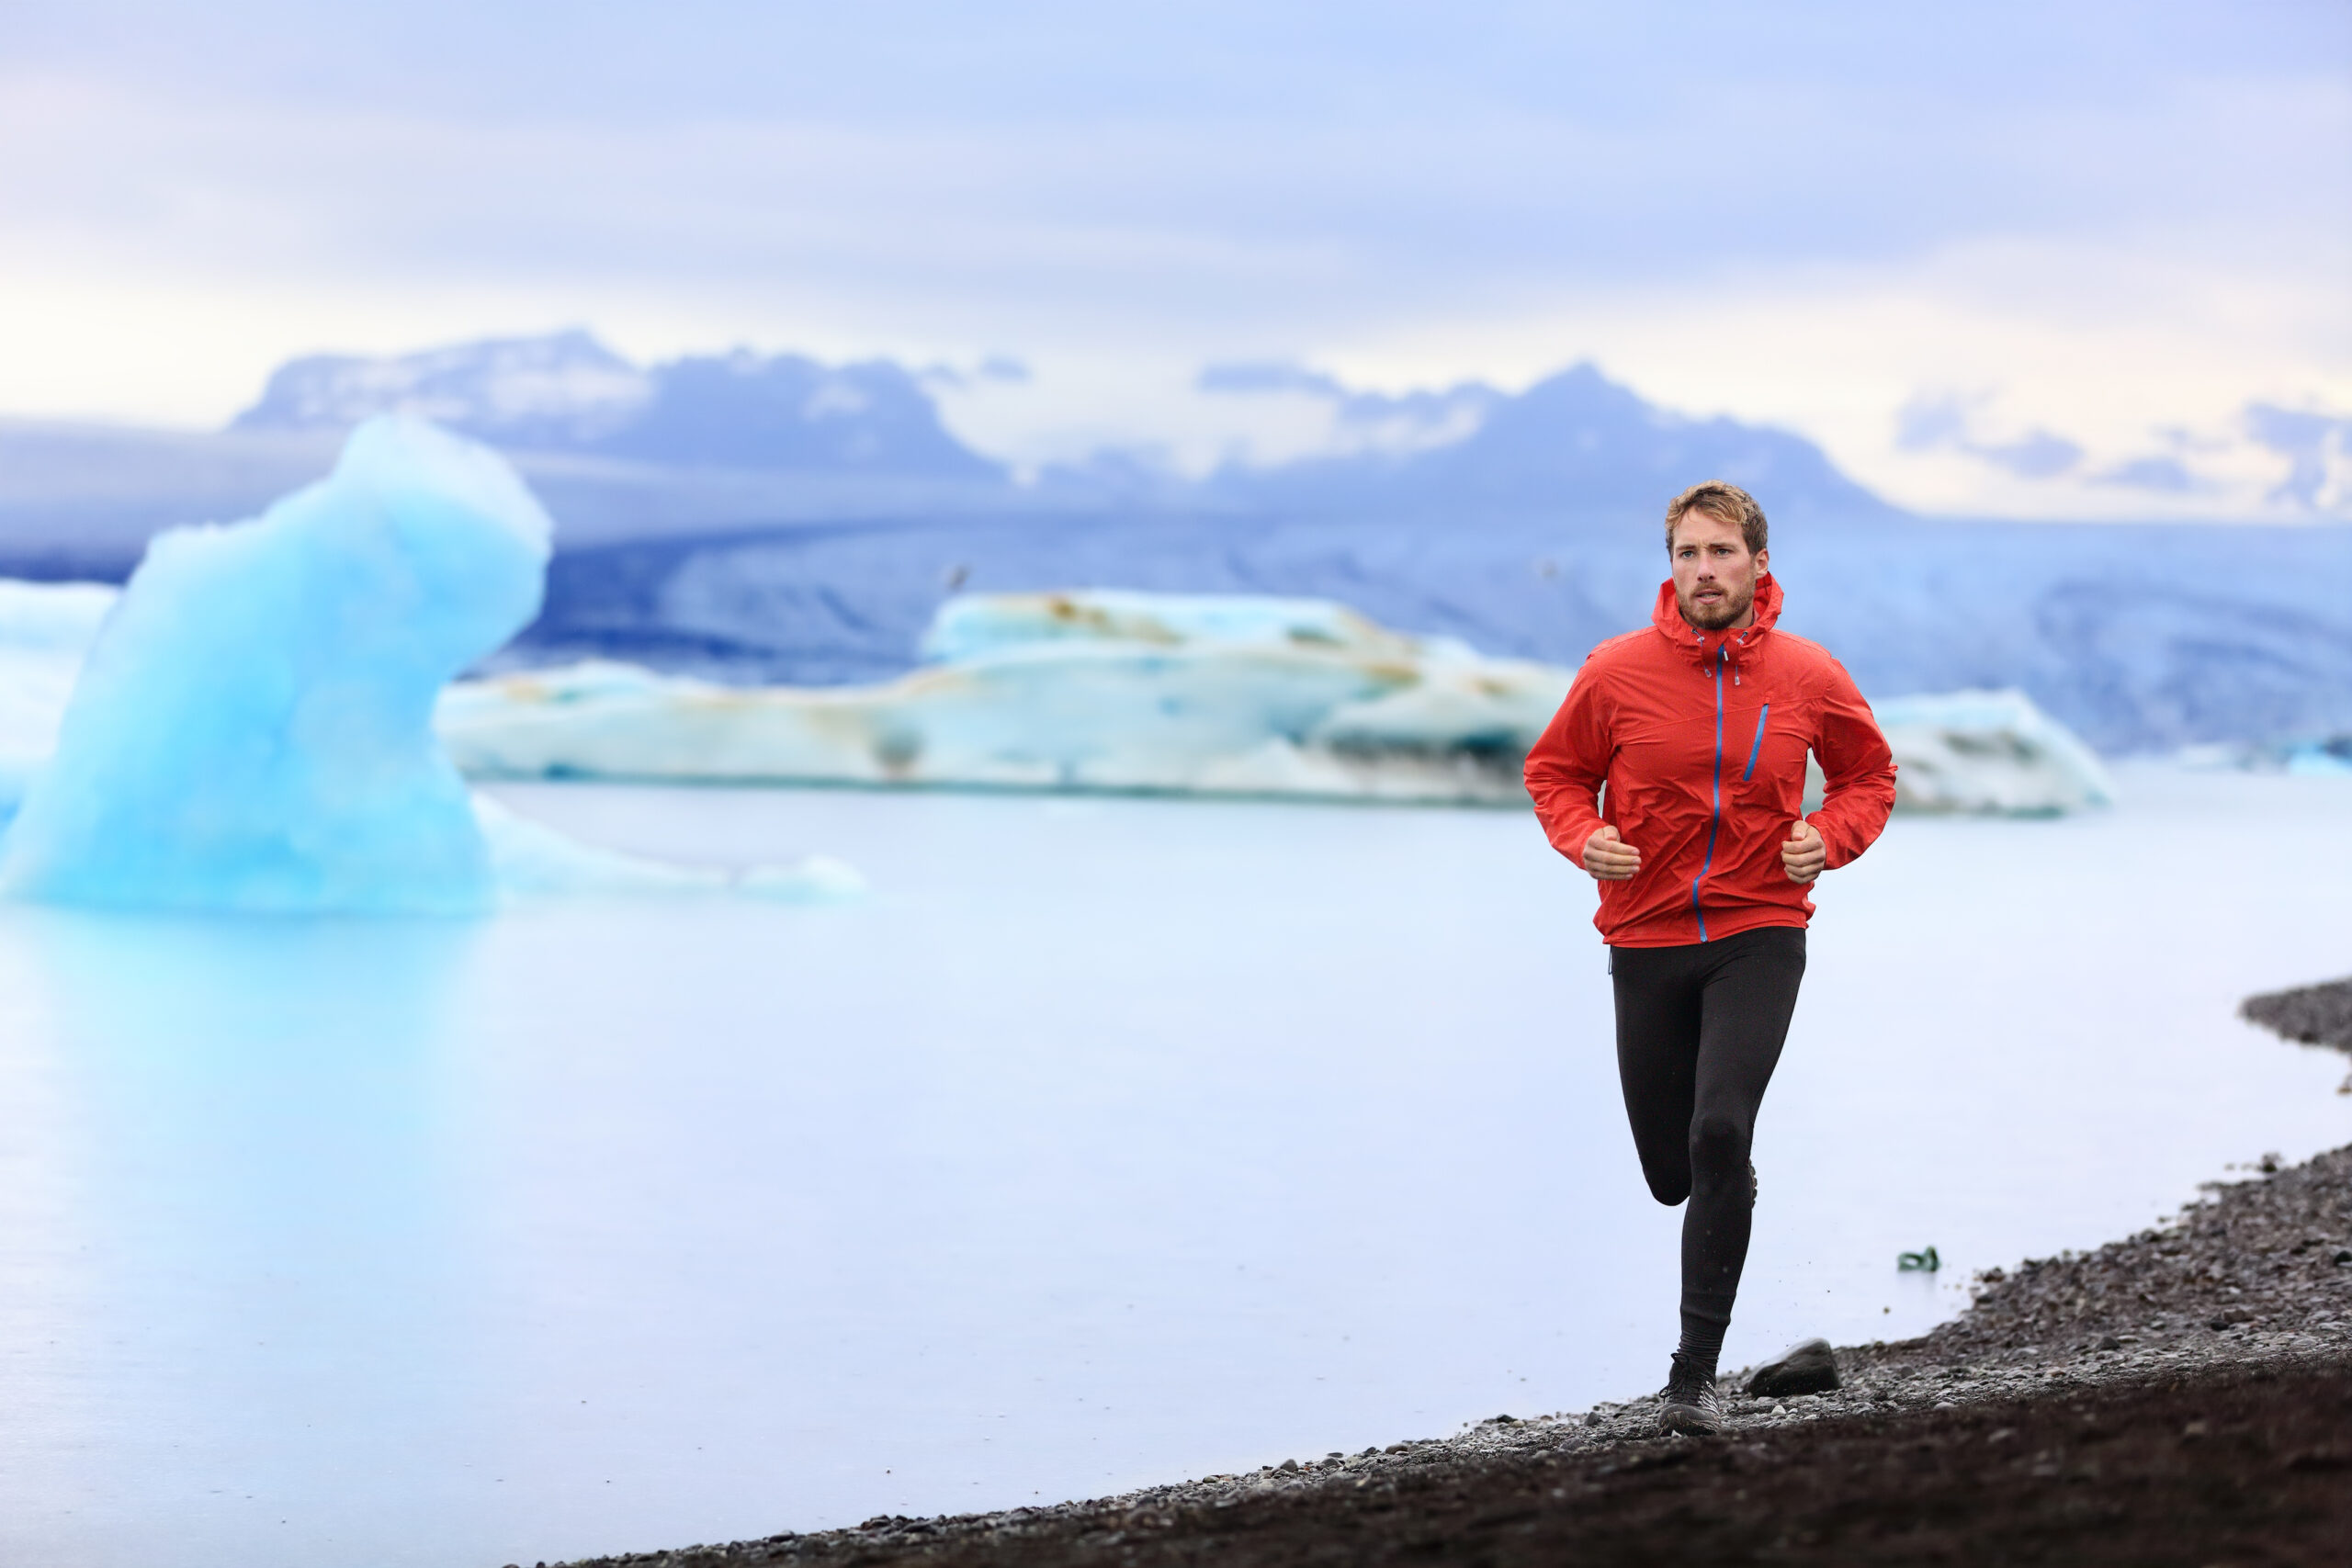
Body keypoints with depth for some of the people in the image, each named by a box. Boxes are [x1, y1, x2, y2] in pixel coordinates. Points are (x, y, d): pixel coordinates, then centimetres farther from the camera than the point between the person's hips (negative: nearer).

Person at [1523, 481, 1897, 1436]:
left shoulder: (1809, 677, -3)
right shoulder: (1617, 672, -5)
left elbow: (1869, 775, 13)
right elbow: (1555, 772, 8)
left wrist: (1829, 839, -7)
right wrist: (1585, 839, -13)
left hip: (1759, 936, -1)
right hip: (1647, 940, 2)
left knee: (1719, 1134, -21)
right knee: (1671, 1172, 8)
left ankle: (1696, 1372, -13)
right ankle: (1730, 1179, 50)